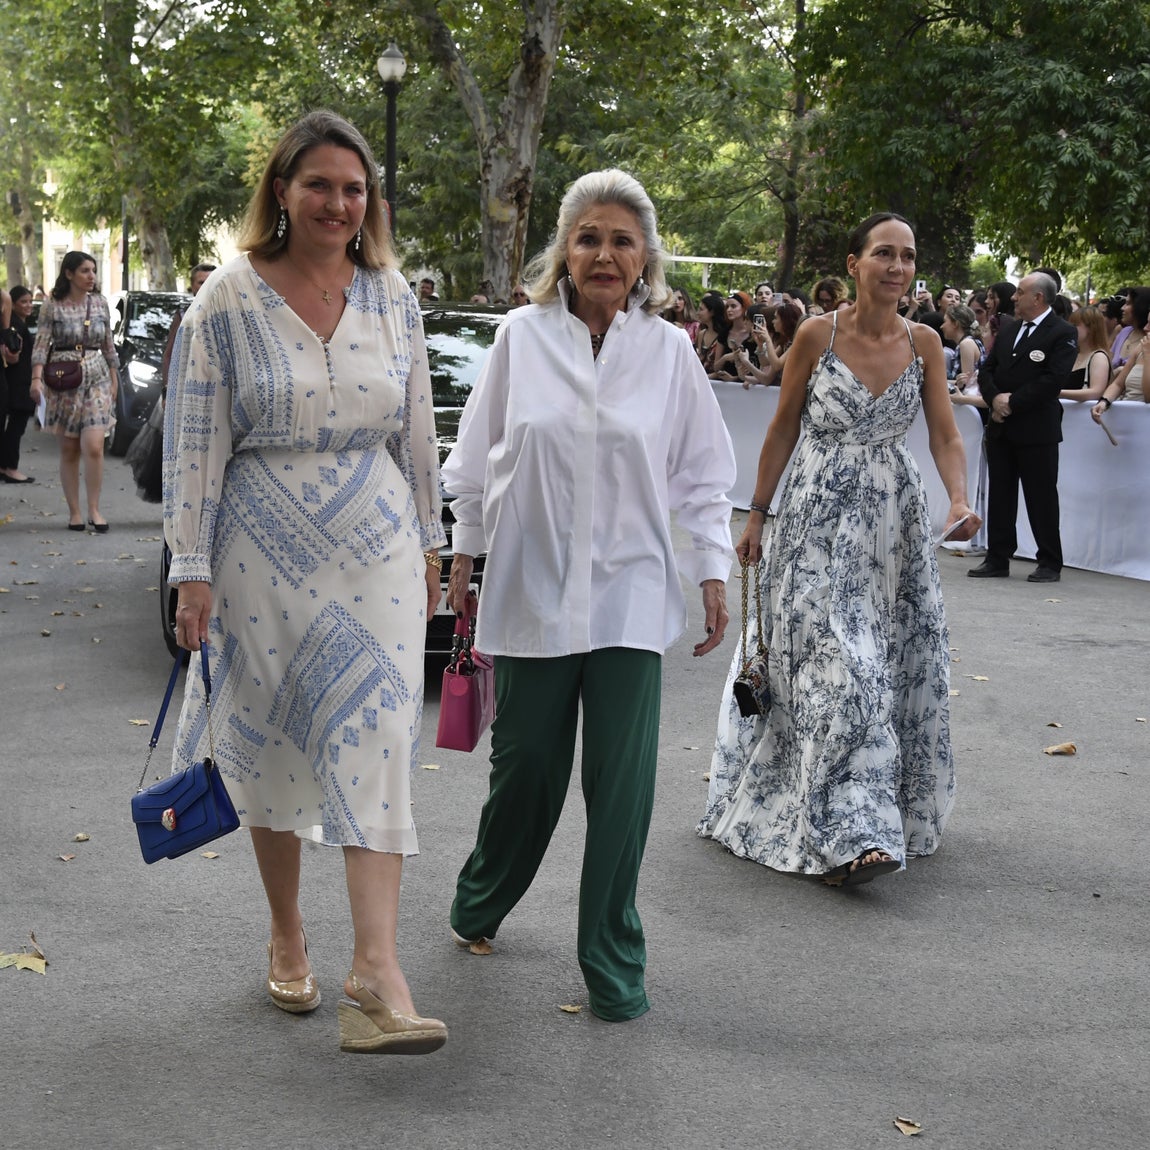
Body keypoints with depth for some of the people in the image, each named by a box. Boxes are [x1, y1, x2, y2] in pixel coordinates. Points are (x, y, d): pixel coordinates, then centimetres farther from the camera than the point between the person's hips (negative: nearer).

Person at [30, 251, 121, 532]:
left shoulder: (100, 303, 7)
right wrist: (37, 377, -19)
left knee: (93, 446, -12)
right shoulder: (53, 305, -2)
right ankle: (74, 512, 11)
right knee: (69, 451, 4)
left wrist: (114, 379, 13)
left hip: (96, 379, 1)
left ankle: (94, 509, -1)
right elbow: (41, 343, -7)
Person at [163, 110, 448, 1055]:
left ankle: (376, 976, -10)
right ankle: (287, 936, 30)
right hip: (265, 552, -1)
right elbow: (194, 445, -5)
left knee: (376, 741, -7)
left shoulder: (392, 296, 4)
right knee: (270, 745, 10)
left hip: (374, 549, 2)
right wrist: (193, 571, -8)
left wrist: (428, 544, 13)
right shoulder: (229, 301, -5)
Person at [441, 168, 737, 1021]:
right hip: (531, 587, 0)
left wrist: (713, 575, 3)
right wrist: (463, 556, 9)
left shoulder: (669, 351, 2)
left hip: (629, 591, 0)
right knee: (526, 765, 8)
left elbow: (703, 474, 7)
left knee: (623, 781, -3)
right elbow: (478, 457, 8)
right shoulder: (523, 337, 1)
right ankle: (481, 904, 36)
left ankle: (614, 961, 11)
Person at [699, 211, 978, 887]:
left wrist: (960, 501, -20)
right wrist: (758, 515, 3)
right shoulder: (817, 335, -7)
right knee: (838, 666, -11)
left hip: (895, 520, 4)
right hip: (821, 519, -4)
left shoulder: (924, 344, 2)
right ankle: (847, 833, -12)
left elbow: (946, 436, -1)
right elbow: (783, 430, 1)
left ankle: (895, 811, 29)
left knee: (896, 667, 10)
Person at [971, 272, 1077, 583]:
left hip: (1037, 429, -7)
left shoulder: (1062, 333, -8)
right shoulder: (1008, 328, 14)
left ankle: (1050, 563, 8)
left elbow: (1054, 379, -17)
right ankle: (997, 559, 16)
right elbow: (986, 369, 12)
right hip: (1001, 426, 7)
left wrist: (1013, 402, -17)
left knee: (1041, 497, 0)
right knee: (999, 495, 9)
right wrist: (995, 398, -7)